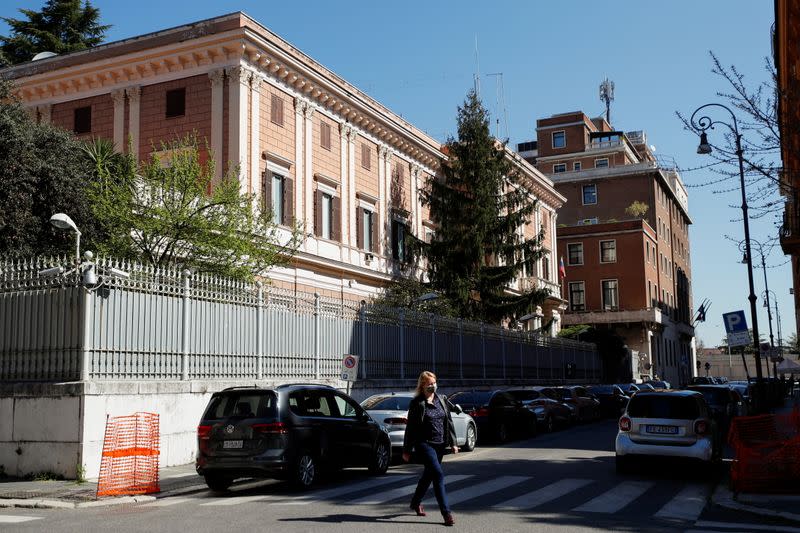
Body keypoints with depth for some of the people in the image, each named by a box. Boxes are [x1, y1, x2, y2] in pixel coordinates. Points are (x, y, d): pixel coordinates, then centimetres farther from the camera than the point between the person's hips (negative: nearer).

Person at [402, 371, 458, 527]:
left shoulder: (442, 400, 8)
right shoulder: (417, 403, -8)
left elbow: (449, 422, 13)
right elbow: (410, 427, -5)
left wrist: (453, 443, 9)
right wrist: (406, 450, -4)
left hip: (440, 444, 6)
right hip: (424, 444, -6)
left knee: (429, 475, 17)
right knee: (438, 474, -15)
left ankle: (416, 502, 38)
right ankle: (446, 513, -13)